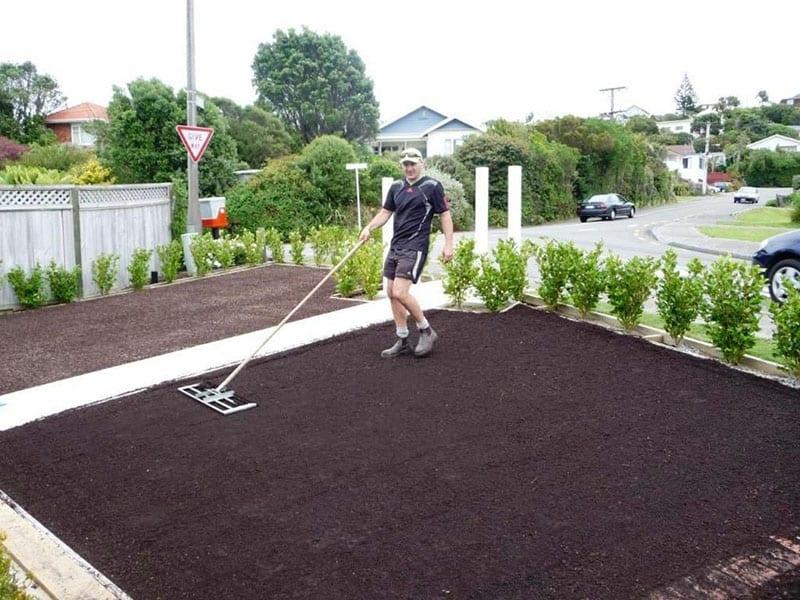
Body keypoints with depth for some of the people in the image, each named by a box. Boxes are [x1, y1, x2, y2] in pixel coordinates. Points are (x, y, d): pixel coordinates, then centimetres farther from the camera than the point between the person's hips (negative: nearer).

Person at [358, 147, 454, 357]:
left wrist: (448, 244, -12)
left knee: (400, 292, -17)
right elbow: (385, 212, 16)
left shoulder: (432, 186, -5)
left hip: (415, 247, -7)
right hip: (395, 245, 7)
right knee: (391, 293, 7)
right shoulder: (396, 187, 13)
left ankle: (426, 331, 3)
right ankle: (402, 341, 18)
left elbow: (445, 215, -5)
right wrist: (369, 228, 0)